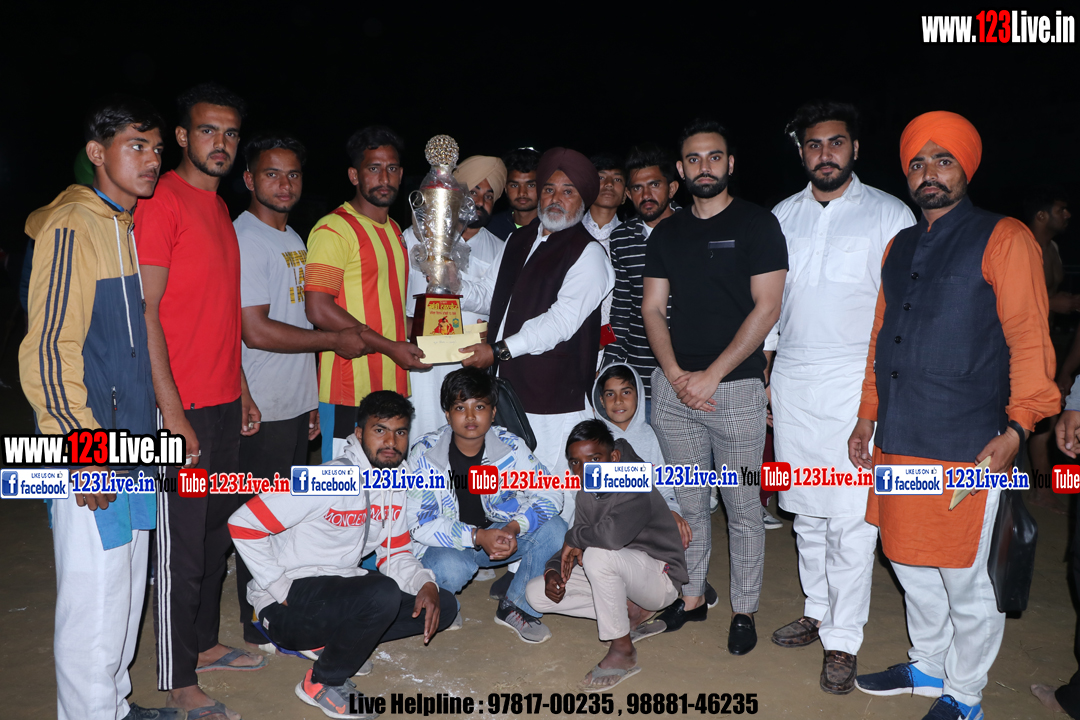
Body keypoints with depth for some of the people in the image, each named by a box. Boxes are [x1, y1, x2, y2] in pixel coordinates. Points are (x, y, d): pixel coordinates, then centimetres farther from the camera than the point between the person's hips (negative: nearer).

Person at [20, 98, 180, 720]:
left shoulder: (133, 227, 13)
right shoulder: (73, 229, -14)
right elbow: (48, 353, -18)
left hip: (132, 443, 9)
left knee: (128, 587, 18)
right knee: (95, 597, 2)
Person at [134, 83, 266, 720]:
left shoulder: (220, 208, 16)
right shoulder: (163, 201, -10)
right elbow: (146, 312, -16)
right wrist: (173, 411, -19)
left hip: (225, 404, 8)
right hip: (183, 407, -8)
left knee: (219, 530, 17)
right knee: (183, 545, 2)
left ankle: (205, 644, 33)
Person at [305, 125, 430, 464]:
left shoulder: (394, 230, 18)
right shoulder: (333, 229, -9)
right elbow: (319, 310, -17)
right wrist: (389, 347, -16)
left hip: (394, 384, 8)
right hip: (348, 393, -8)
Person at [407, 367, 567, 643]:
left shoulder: (509, 445, -11)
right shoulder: (424, 453, -17)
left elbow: (550, 495, -13)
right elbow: (419, 523, -20)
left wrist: (514, 528, -31)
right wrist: (477, 537, -31)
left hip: (499, 533, 3)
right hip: (446, 544, -3)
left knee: (554, 529, -21)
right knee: (450, 568, -37)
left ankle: (516, 607, 0)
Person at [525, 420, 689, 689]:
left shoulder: (635, 489, -26)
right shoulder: (585, 496, 1)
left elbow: (613, 534, -45)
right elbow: (575, 547, 7)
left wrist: (574, 536, -26)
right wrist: (553, 571, -15)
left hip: (662, 578, -8)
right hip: (621, 578, 8)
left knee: (598, 554, -37)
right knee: (536, 592, -3)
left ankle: (623, 651, -18)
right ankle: (631, 611, 3)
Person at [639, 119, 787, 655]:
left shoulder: (757, 224, -2)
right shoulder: (666, 233, 12)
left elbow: (766, 308, -9)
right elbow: (653, 309, 9)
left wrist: (710, 375, -13)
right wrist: (675, 375, -5)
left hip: (735, 386, -4)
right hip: (674, 385, 4)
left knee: (742, 507, 4)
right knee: (689, 503, 13)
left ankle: (744, 610, 20)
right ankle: (691, 596, 28)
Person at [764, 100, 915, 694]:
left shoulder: (890, 215, 1)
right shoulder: (783, 216, 13)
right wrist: (763, 375, 12)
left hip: (856, 383, -4)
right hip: (791, 380, 4)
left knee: (850, 520, -3)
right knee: (805, 510, 12)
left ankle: (843, 641, 10)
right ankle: (817, 611, 29)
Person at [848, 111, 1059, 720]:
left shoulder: (1003, 240, -4)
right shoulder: (900, 248, 16)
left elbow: (1029, 339, -9)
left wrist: (1016, 428, -17)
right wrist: (868, 416, 16)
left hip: (966, 448, -6)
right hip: (898, 442, 6)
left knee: (965, 581, 5)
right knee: (910, 566, 18)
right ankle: (928, 668, 39)